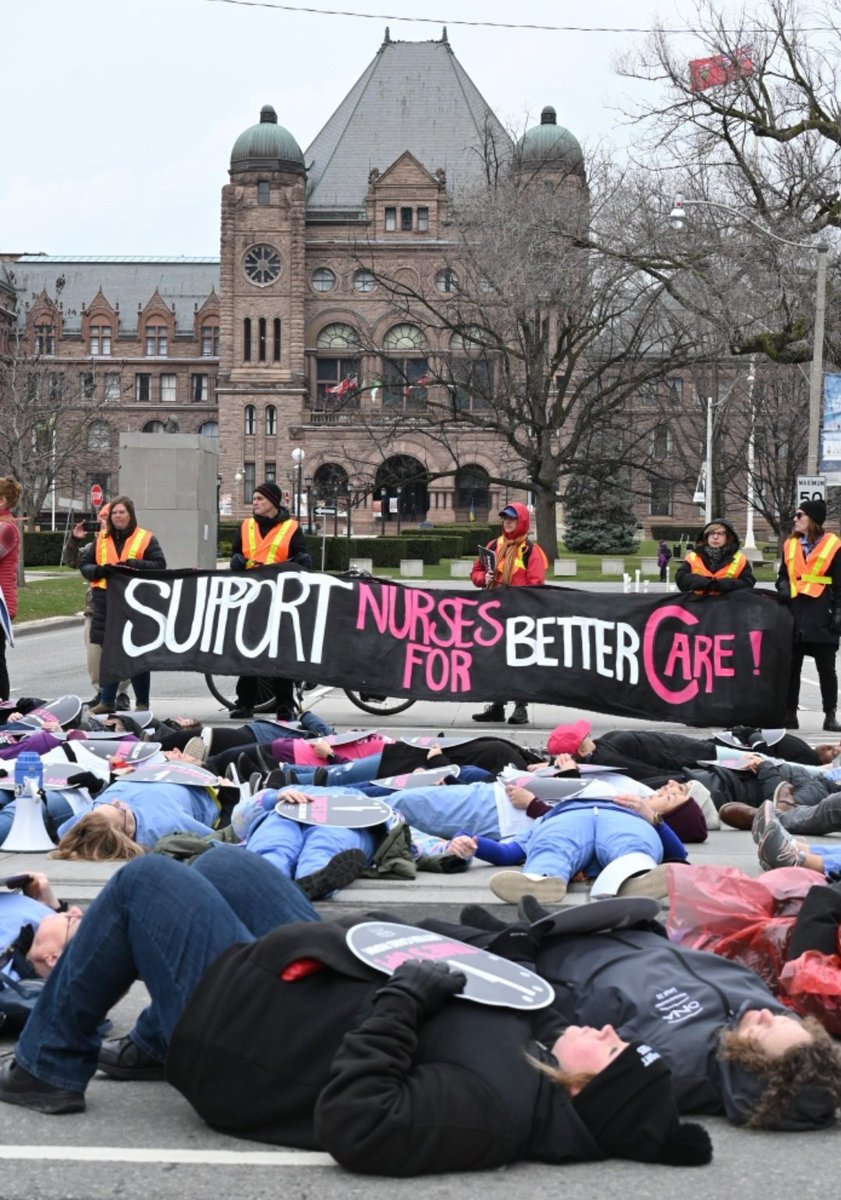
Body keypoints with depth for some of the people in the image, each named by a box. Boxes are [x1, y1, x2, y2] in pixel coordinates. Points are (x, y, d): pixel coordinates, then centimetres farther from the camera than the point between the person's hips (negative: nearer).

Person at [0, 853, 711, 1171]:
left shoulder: (491, 1105, -37)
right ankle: (152, 1040, 40)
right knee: (228, 864, 23)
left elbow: (352, 1126, -42)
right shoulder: (542, 1036, -13)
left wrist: (398, 1003, -37)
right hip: (314, 990, 9)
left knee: (145, 880, 2)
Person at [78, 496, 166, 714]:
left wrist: (133, 564, -17)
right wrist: (100, 570, -8)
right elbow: (84, 565, 13)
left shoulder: (146, 539, 4)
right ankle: (107, 700, 14)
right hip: (106, 603, 3)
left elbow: (159, 565, -4)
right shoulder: (101, 539, 14)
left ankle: (142, 702, 9)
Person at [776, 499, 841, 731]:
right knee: (791, 666, 5)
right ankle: (790, 713, 10)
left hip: (820, 616, -4)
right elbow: (783, 575, 20)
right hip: (795, 615, 4)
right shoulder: (790, 545, 11)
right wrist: (784, 588, -1)